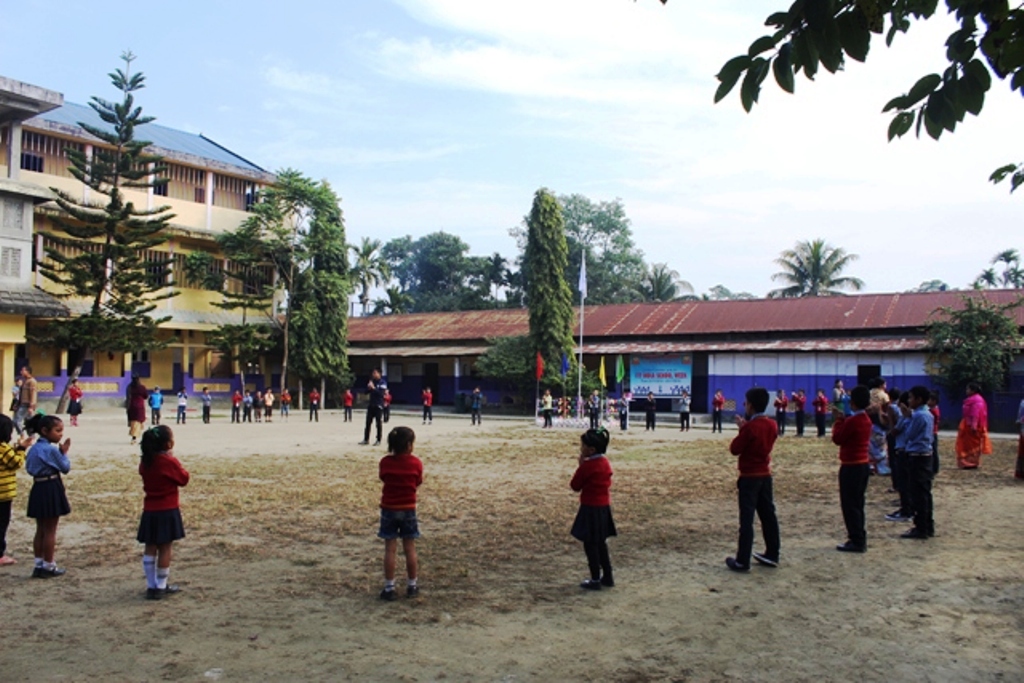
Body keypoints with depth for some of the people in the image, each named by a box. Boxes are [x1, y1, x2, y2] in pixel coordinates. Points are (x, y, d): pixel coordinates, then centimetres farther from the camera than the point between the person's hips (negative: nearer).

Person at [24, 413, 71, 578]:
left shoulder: (34, 448, 8)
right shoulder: (51, 449, -17)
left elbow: (29, 468, 13)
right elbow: (65, 468, -10)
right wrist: (64, 452, 3)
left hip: (38, 489, 8)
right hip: (51, 489, -8)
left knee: (40, 530, 15)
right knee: (50, 531, 1)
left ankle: (39, 565, 20)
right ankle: (48, 566, 8)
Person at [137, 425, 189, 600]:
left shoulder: (145, 461, 1)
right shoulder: (170, 462, -15)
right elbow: (184, 479, -6)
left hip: (149, 510, 6)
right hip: (167, 510, -6)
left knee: (150, 547, 10)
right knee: (165, 548, 3)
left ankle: (151, 586, 16)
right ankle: (161, 587, 8)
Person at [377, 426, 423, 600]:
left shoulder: (385, 462, -7)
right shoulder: (416, 463, -9)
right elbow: (418, 483, 3)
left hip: (389, 509, 0)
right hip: (408, 509, 0)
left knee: (390, 549, 4)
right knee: (410, 549, 8)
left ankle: (389, 587, 6)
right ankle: (411, 586, 17)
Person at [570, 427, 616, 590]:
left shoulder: (587, 466, -18)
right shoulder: (605, 462, 4)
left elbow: (575, 485, -9)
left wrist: (580, 465, -3)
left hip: (591, 508, -8)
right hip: (604, 506, 8)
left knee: (590, 544, 2)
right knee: (600, 543, 18)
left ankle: (595, 580, 7)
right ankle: (608, 577, 24)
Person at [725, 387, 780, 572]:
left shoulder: (750, 427, -19)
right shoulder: (772, 425, 3)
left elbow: (734, 449, -13)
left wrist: (741, 428, -4)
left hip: (749, 477, -7)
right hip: (765, 475, 7)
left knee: (746, 519, -5)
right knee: (768, 515, 14)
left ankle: (742, 561, -2)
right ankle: (772, 555, 23)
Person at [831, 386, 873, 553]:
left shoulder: (852, 421, -20)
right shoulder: (866, 420, 8)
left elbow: (837, 439, -12)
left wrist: (839, 419, -3)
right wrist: (843, 418, 9)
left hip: (851, 466, -9)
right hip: (863, 464, 9)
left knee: (849, 504, -2)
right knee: (857, 503, 15)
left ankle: (856, 541, 0)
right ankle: (859, 539, 20)